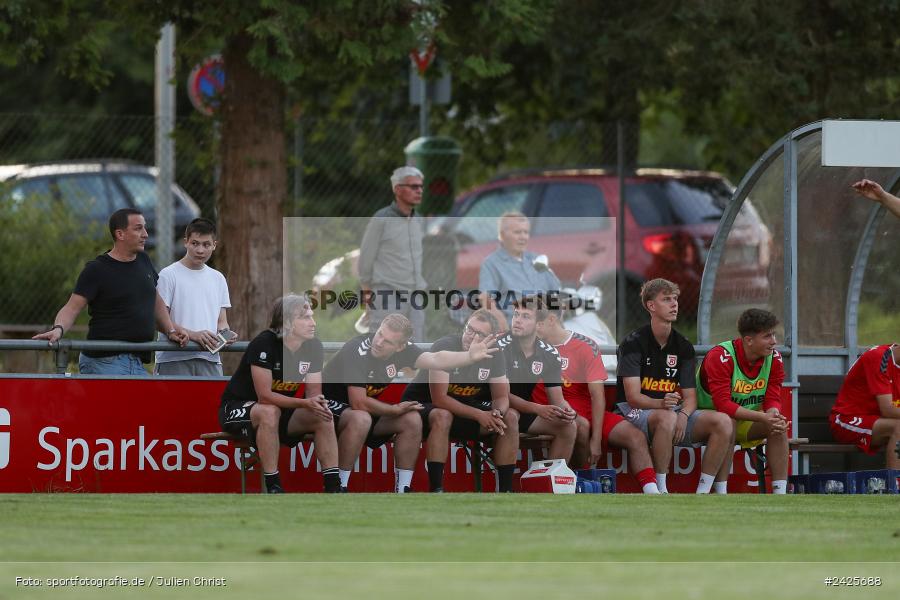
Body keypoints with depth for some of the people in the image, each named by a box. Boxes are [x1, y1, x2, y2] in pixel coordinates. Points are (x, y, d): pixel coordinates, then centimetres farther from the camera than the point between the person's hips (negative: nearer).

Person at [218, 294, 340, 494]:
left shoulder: (313, 346, -4)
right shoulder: (264, 344, -24)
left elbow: (314, 392, -2)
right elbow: (264, 396, -28)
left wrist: (319, 403, -27)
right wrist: (305, 403, -36)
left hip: (282, 409, 6)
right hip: (237, 408, -6)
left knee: (324, 418, -15)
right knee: (269, 412, -38)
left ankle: (333, 487, -15)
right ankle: (273, 487, -35)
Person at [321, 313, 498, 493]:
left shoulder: (403, 350, -9)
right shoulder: (357, 351, -29)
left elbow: (435, 359, -25)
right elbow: (359, 403, -31)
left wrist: (470, 357, -42)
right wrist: (396, 410, -19)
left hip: (368, 410, 8)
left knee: (412, 420, -8)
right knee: (361, 420, -38)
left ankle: (403, 490, -2)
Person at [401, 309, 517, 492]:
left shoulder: (493, 356, -4)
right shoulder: (444, 347, -22)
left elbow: (501, 397, -2)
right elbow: (439, 399, -27)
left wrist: (497, 414, -27)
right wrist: (478, 415, -31)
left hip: (464, 408, 6)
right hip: (424, 405, -6)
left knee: (511, 418, -11)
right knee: (442, 417, -40)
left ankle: (505, 489, -10)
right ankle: (436, 490, -39)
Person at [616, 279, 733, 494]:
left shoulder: (683, 347, 11)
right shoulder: (633, 343, -6)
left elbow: (690, 397, 6)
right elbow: (633, 397, -15)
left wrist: (683, 415, -19)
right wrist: (661, 404, -35)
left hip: (674, 412, 6)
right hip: (636, 412, -6)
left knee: (723, 421, -18)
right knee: (667, 418, -40)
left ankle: (702, 492, -18)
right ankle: (660, 490, -33)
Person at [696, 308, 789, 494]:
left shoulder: (774, 358, -7)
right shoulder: (720, 357, -26)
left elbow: (773, 399, -6)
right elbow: (723, 404, -32)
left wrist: (773, 414, -32)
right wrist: (763, 417, -39)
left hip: (747, 423, 5)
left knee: (779, 426, -20)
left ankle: (780, 494, -21)